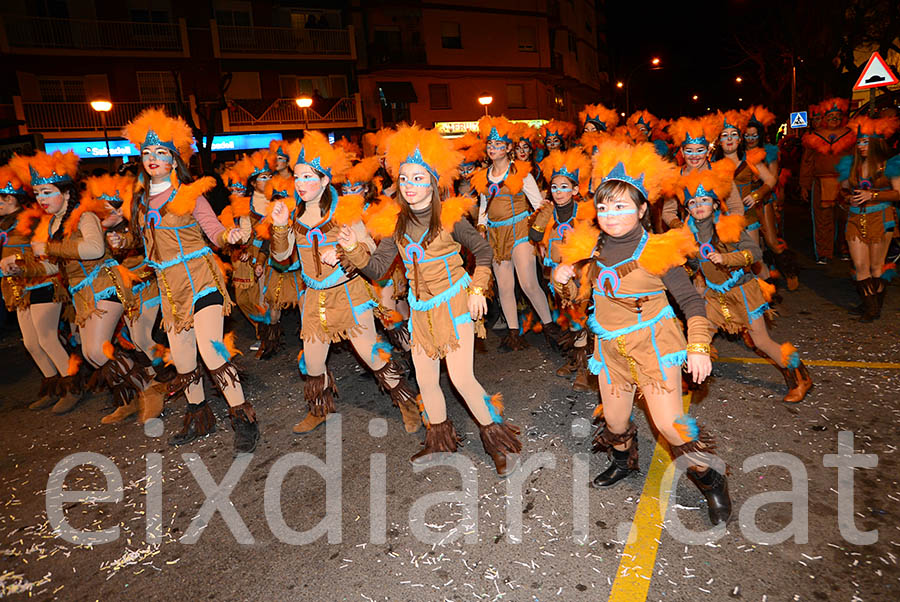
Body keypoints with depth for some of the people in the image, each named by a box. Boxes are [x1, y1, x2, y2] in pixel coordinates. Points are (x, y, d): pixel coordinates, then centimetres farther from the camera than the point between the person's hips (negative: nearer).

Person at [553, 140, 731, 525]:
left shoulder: (658, 251, -14)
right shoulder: (591, 249, -2)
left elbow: (691, 300, -8)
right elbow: (579, 294, 12)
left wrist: (698, 347, -16)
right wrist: (564, 281, -9)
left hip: (654, 345, -4)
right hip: (610, 348, 5)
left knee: (668, 422, -10)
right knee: (614, 421, 14)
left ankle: (711, 482, 18)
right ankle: (623, 462, 48)